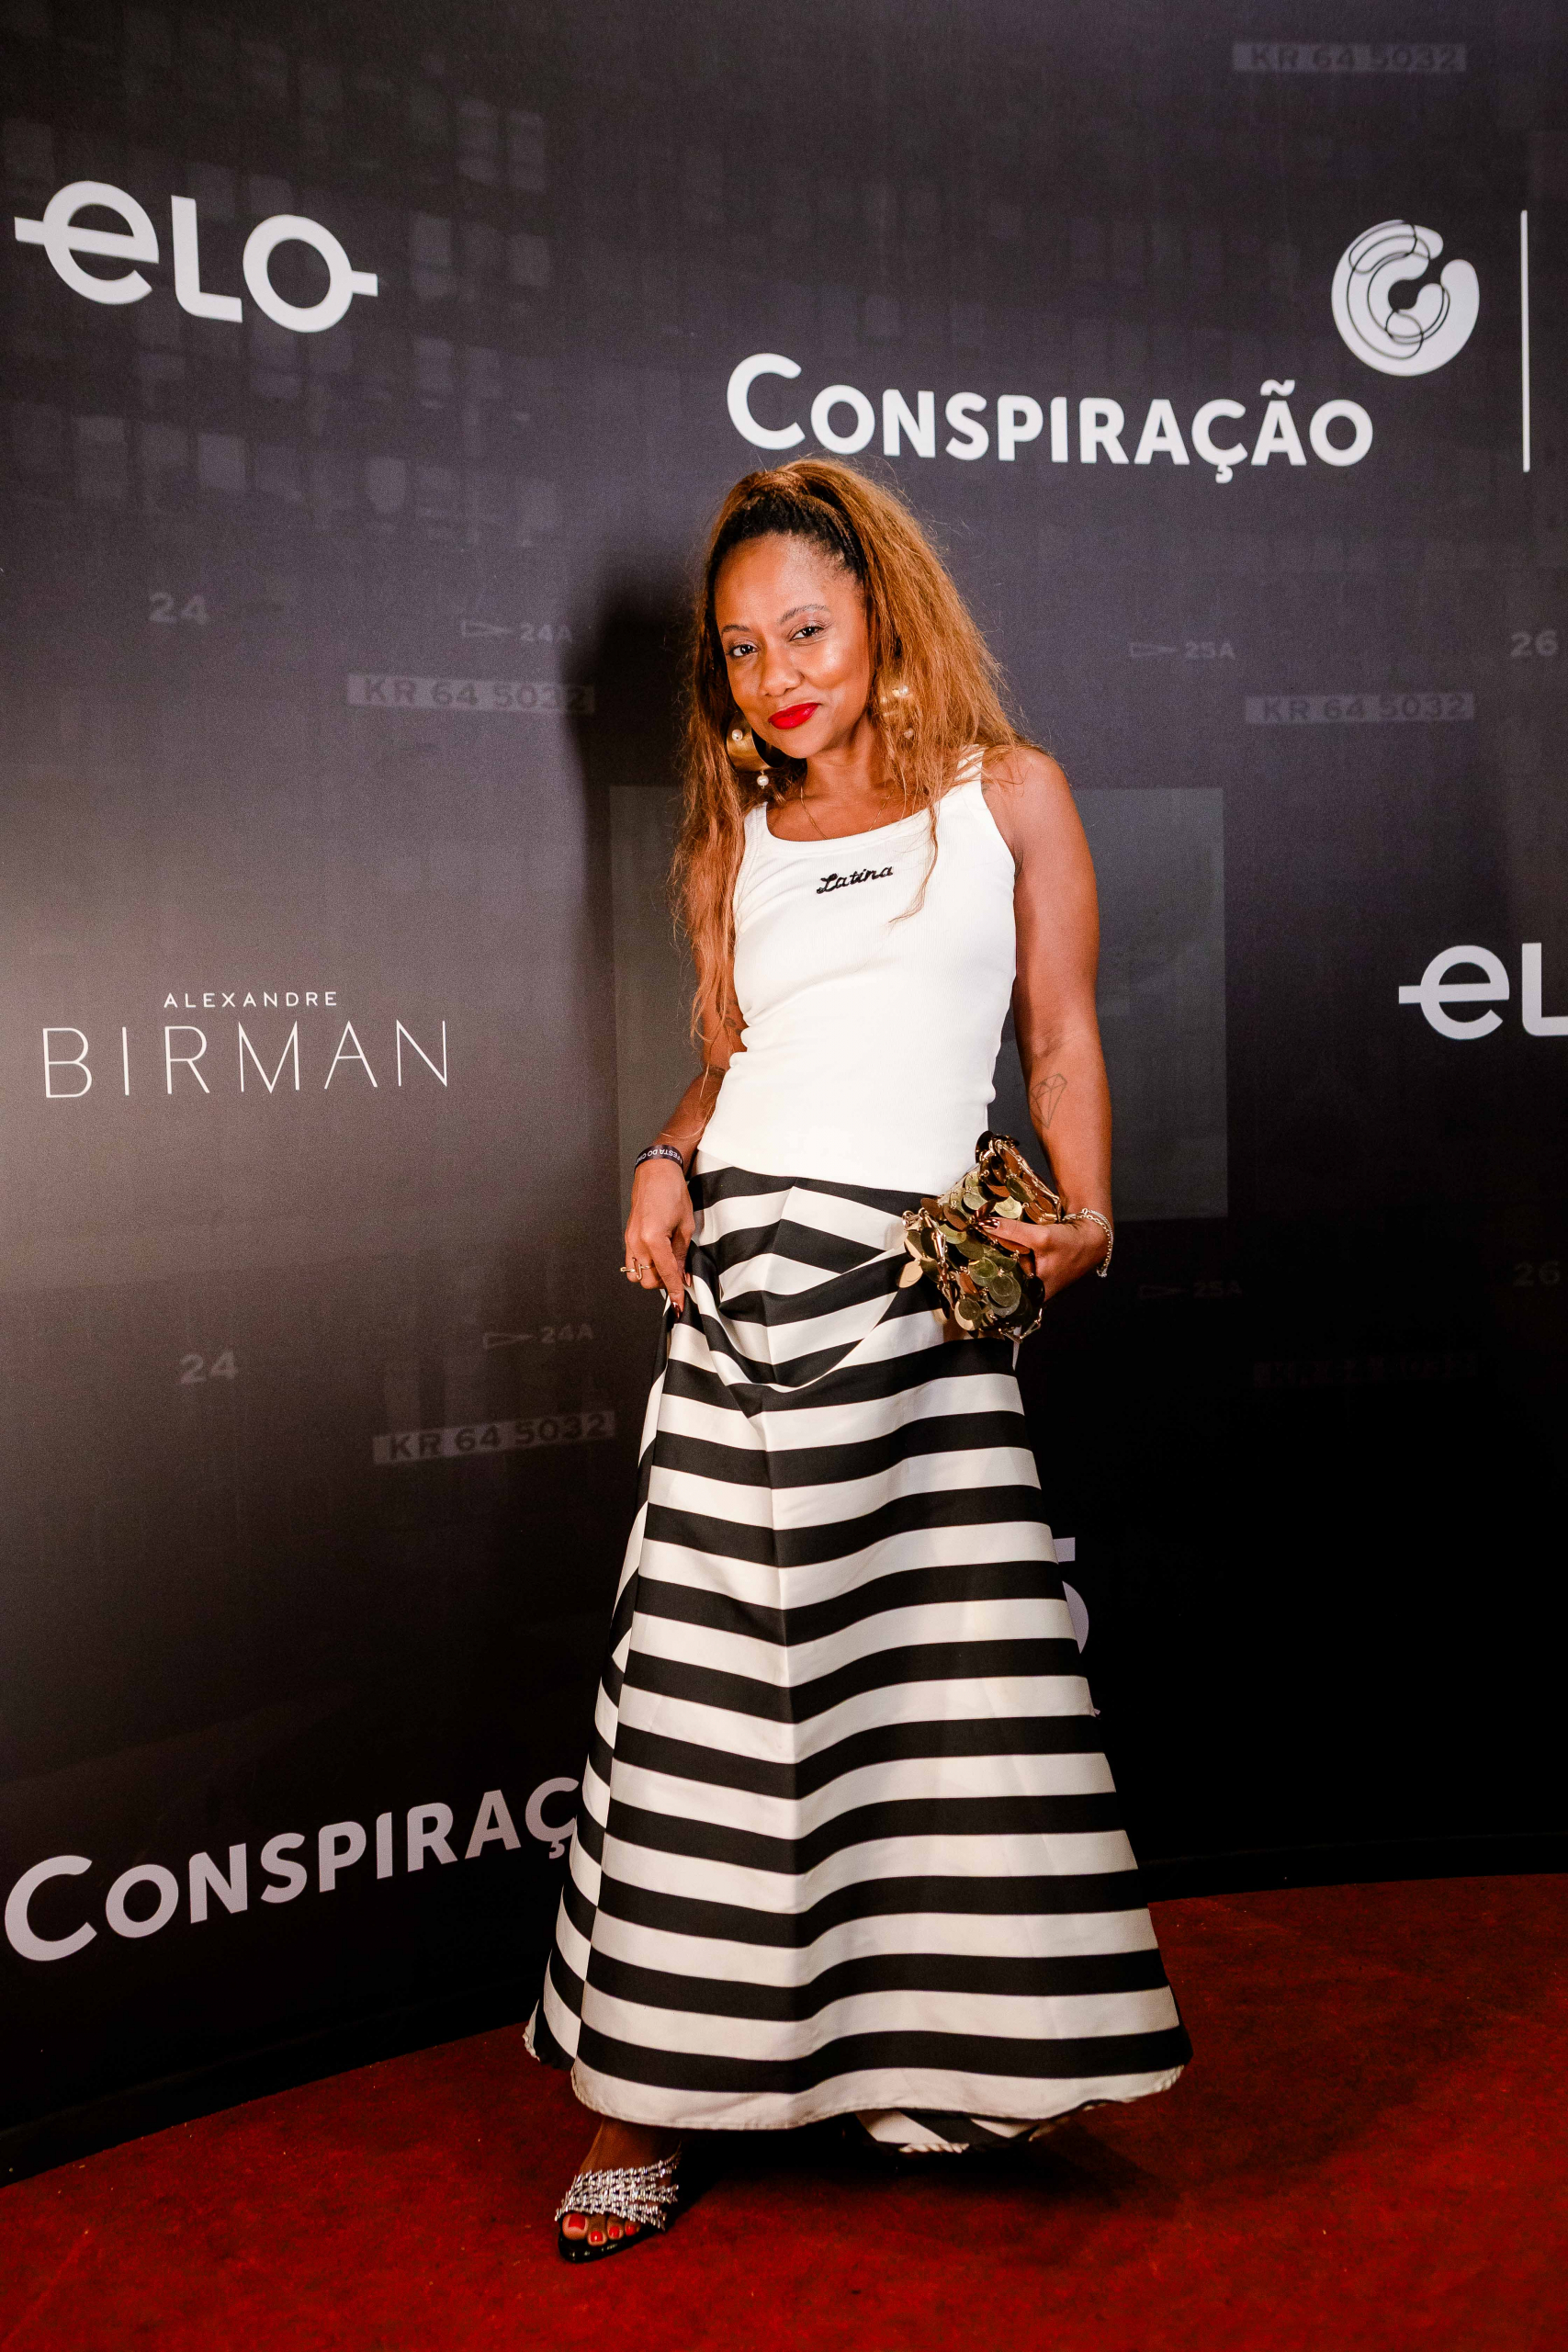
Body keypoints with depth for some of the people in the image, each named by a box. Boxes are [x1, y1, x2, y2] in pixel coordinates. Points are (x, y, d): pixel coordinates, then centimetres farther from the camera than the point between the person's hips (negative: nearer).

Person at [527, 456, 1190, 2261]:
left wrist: (1084, 1218, -6)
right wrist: (667, 1161, 1)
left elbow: (1063, 1041, 8)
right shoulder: (742, 836, 17)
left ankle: (930, 2053, 21)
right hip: (746, 1262, 2)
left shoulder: (1006, 794, 10)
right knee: (710, 1671, 1)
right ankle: (647, 2100, 13)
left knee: (945, 1660, 0)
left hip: (922, 1277, -2)